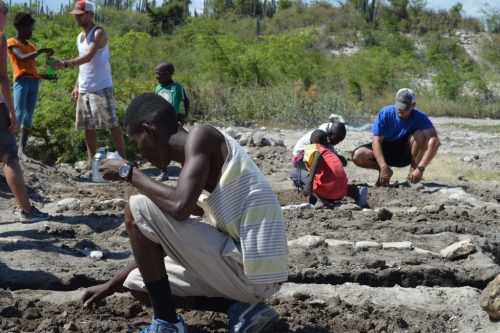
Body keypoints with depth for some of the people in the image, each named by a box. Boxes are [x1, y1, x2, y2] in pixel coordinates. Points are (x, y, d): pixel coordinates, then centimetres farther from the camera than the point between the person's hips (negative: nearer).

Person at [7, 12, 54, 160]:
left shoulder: (30, 45, 22)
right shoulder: (11, 42, 1)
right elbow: (23, 58, -16)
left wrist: (46, 76, 10)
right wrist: (41, 50, -17)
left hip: (34, 82, 7)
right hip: (22, 81, -7)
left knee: (28, 117, 0)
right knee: (18, 115, -17)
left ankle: (22, 150, -3)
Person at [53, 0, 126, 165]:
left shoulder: (99, 33, -11)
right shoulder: (79, 37, 17)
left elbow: (88, 57, -25)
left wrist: (65, 63, -34)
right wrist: (77, 86, 16)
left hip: (101, 88, -9)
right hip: (84, 90, 9)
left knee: (112, 124, -7)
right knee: (88, 126, 9)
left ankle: (123, 159, -4)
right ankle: (91, 161, 14)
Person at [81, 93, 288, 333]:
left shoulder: (200, 136, -9)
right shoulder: (195, 159, 18)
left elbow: (180, 207, -25)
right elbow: (155, 241, 25)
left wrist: (129, 173, -8)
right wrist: (112, 285, 29)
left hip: (252, 272, -10)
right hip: (251, 271, 10)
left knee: (137, 209, -7)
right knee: (140, 283, 21)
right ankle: (242, 309, 9)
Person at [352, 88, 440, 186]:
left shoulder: (420, 117, -21)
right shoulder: (385, 113, -18)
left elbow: (435, 142, -34)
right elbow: (376, 140, -22)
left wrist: (421, 168, -45)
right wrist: (384, 167, -36)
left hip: (406, 153, -1)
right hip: (386, 151, 1)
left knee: (420, 135, -31)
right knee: (357, 156, -25)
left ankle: (413, 172, -15)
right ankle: (386, 171, 2)